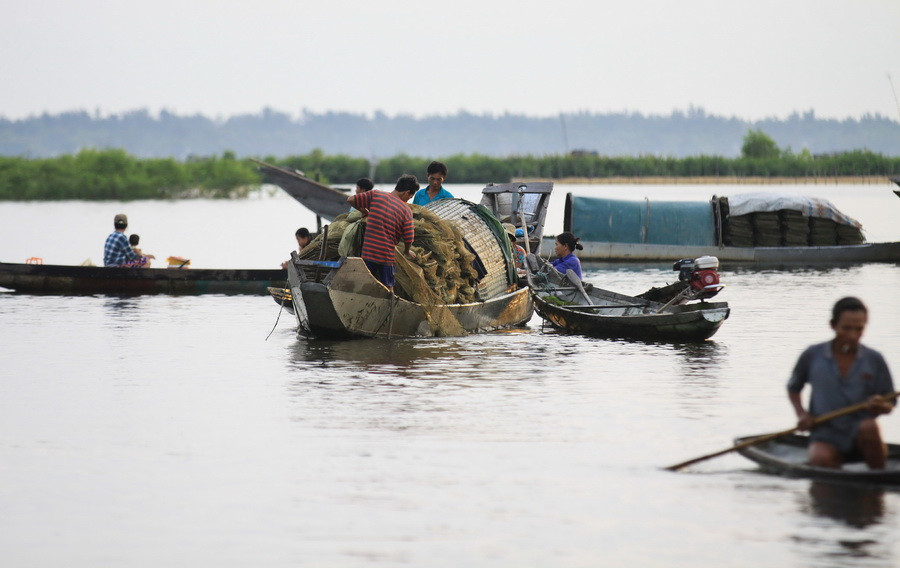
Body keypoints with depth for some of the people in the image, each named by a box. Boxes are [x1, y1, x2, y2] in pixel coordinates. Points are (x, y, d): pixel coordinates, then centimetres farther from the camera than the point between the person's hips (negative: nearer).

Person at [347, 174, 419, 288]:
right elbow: (408, 238, -3)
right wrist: (407, 251, 18)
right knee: (388, 288, 9)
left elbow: (351, 200, 0)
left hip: (367, 252, 2)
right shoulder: (406, 210, -3)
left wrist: (364, 211, 18)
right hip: (387, 255, -2)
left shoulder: (375, 195, 1)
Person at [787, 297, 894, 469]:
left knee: (869, 426, -35)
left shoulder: (874, 360, 2)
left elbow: (890, 404, 6)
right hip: (826, 438, -1)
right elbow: (793, 388, 19)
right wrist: (801, 413, 0)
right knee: (819, 460, -35)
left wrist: (880, 407, -18)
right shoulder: (812, 356, 2)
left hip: (859, 438, 1)